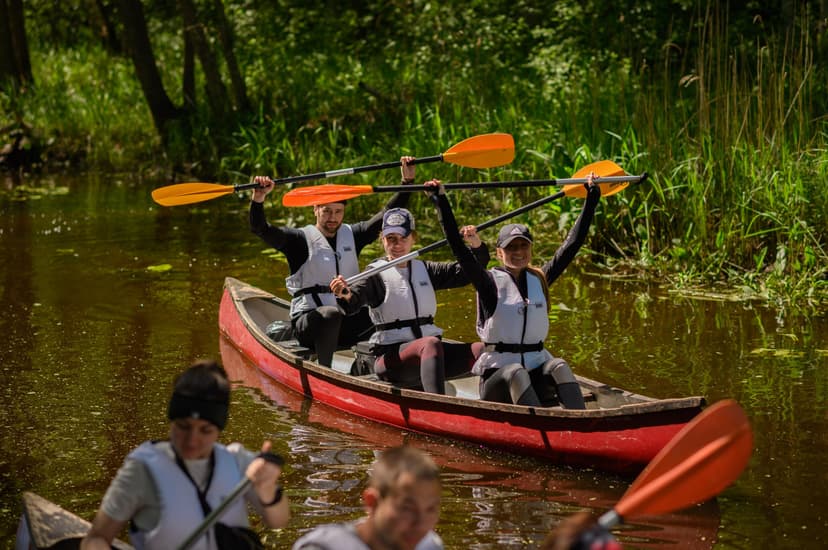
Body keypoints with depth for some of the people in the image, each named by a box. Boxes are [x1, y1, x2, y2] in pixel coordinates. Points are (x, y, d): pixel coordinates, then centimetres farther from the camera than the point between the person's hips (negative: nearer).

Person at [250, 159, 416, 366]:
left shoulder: (352, 235, 14)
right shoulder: (301, 239, -1)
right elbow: (260, 229, -13)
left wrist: (407, 182, 5)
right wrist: (258, 198, -31)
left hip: (346, 322, 4)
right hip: (308, 321, -4)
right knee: (331, 314, -39)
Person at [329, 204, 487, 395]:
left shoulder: (424, 270, 16)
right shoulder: (375, 274, 0)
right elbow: (356, 297, -19)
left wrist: (476, 245, -5)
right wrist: (344, 295, -42)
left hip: (429, 356, 6)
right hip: (390, 357, -6)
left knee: (483, 350, -17)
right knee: (431, 344, -38)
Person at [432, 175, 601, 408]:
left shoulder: (540, 279, 11)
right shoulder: (491, 282, -2)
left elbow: (572, 244, 11)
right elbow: (458, 249, -13)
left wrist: (591, 199, 10)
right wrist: (441, 202, -20)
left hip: (536, 377, 4)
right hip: (497, 378, -3)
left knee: (559, 367, -27)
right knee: (516, 373, -35)